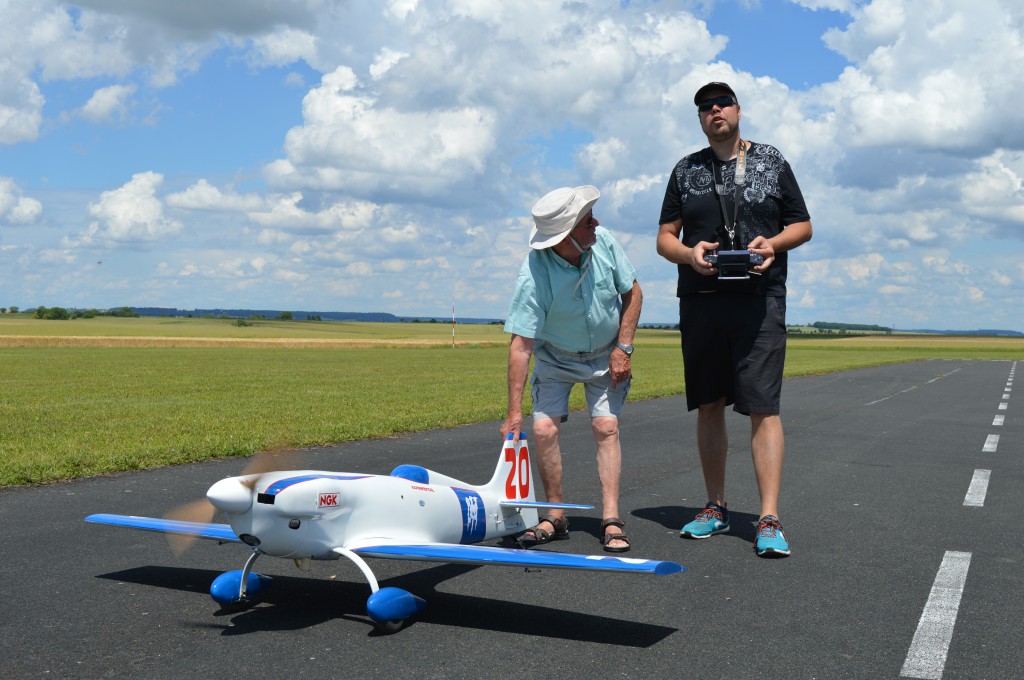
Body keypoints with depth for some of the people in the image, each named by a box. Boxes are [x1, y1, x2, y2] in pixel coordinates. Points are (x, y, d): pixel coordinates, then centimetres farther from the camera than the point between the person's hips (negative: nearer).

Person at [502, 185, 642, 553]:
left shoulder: (603, 241, -20)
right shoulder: (534, 277, -31)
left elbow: (632, 293, -4)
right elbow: (521, 344, -32)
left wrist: (623, 348, -10)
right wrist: (515, 411, -33)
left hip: (606, 355, 2)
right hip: (555, 358, -2)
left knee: (606, 426, -11)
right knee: (544, 429, -13)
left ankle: (611, 520, -9)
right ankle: (556, 517, 2)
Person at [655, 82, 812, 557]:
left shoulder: (771, 161, 11)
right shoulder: (686, 171, 15)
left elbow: (803, 226, 12)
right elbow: (664, 238, 13)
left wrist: (773, 242, -9)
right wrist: (689, 254, -9)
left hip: (760, 300, -3)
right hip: (700, 301, 3)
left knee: (763, 407, -11)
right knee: (709, 407, 7)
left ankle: (769, 521, -10)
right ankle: (716, 508, 19)